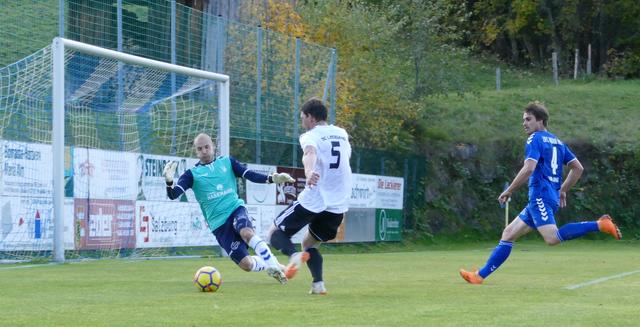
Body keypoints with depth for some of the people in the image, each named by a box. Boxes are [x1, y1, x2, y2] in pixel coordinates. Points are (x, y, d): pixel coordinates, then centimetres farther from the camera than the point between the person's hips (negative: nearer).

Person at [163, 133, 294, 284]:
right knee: (246, 264, -8)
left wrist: (272, 178, -16)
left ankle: (274, 265, -25)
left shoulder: (227, 162, 8)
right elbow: (173, 195, -8)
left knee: (246, 232, -37)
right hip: (218, 223, 0)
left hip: (235, 208, 0)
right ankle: (268, 265, 25)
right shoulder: (192, 174, 3)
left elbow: (251, 175, 1)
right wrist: (169, 181, -31)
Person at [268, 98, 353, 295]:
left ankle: (294, 255, -23)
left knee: (275, 233, 8)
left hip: (313, 200, -6)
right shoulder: (342, 134, 16)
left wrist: (309, 172, -51)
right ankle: (318, 284, 0)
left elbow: (310, 153, -29)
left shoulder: (311, 136, -5)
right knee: (309, 243, 23)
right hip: (339, 204, 6)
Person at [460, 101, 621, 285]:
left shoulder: (535, 139, -4)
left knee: (552, 238, -27)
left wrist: (509, 191, -10)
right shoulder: (557, 141, 21)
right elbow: (578, 168, 20)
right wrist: (562, 190, 26)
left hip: (540, 196, -10)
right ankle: (480, 275, 8)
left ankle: (600, 225, -27)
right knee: (509, 233, 10)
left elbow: (529, 168, -18)